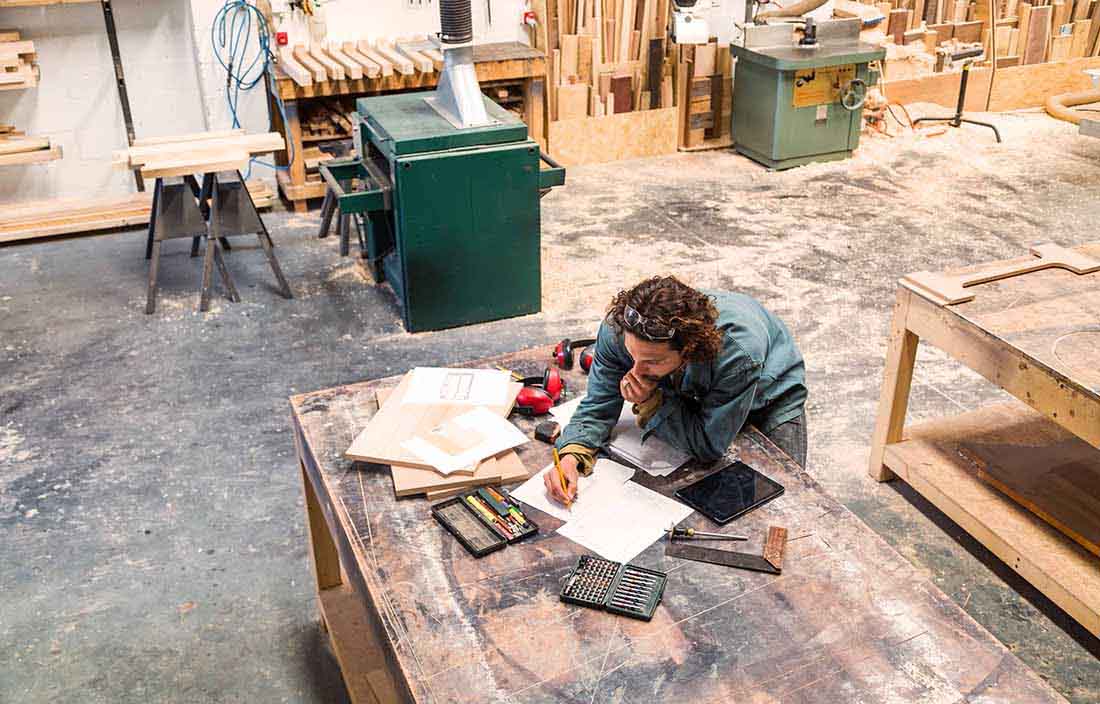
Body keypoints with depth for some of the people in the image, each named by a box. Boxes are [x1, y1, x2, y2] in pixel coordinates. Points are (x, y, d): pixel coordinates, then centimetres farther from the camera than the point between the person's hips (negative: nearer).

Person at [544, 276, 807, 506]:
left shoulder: (738, 354, -47)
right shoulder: (618, 329, -36)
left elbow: (709, 446, -35)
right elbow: (598, 408, -25)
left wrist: (650, 402, -43)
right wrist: (571, 457, -44)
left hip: (772, 392, -3)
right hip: (694, 393, 3)